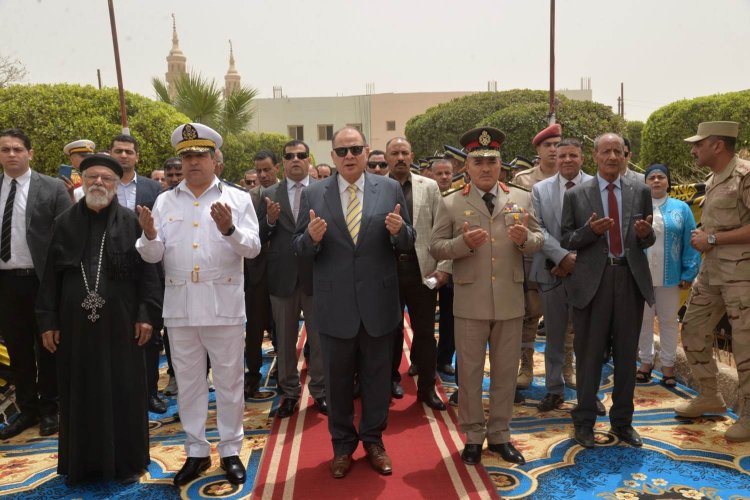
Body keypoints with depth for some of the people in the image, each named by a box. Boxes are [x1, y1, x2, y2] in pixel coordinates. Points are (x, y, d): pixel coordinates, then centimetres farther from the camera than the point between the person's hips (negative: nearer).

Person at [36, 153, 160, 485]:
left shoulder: (131, 222, 0)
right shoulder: (64, 223, 6)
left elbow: (147, 270, -3)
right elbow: (51, 275, 7)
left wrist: (146, 313, -9)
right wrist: (47, 320, 3)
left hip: (119, 323, -2)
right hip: (75, 323, 2)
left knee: (123, 391, 6)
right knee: (79, 393, 11)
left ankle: (126, 460, 21)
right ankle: (82, 462, 26)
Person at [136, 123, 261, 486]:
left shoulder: (238, 198, 1)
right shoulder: (165, 201, 8)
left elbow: (252, 248, -8)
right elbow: (153, 255, 3)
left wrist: (229, 229, -26)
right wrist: (150, 236, -18)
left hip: (224, 304, -2)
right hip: (179, 306, 3)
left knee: (229, 381, 8)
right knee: (188, 382, 13)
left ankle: (230, 450, 25)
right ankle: (196, 452, 29)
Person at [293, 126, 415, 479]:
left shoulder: (390, 189, 0)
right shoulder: (313, 194, 0)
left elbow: (407, 244, 1)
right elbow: (300, 249, -1)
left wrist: (399, 231, -21)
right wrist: (312, 237, -23)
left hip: (378, 302, 1)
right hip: (334, 304, 0)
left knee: (377, 377, 15)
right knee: (337, 380, 14)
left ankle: (373, 441, 37)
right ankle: (343, 445, 35)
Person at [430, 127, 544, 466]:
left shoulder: (521, 199, 5)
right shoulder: (450, 204, -1)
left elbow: (538, 241, 6)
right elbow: (436, 247, -3)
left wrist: (524, 238, -16)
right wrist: (463, 242, -21)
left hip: (510, 301, 2)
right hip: (470, 302, -2)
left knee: (506, 371, 13)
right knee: (470, 371, 9)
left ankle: (500, 434, 30)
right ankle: (473, 435, 26)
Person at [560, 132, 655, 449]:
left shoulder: (640, 192, 8)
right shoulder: (575, 195, 1)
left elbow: (648, 241, 11)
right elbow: (566, 241, 0)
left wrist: (645, 234, -12)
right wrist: (591, 230, -17)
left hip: (631, 279, 3)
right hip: (592, 281, -2)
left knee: (626, 354, 12)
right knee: (589, 355, 6)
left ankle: (622, 421, 29)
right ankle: (584, 421, 23)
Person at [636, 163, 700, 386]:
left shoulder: (681, 208, 3)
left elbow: (690, 243, 0)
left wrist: (689, 273, -5)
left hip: (670, 276, 0)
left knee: (669, 320, 10)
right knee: (643, 320, 11)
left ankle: (668, 365, 22)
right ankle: (646, 362, 24)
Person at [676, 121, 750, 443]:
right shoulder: (713, 180, 14)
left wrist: (712, 239, -16)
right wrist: (701, 236, 7)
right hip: (710, 272, 9)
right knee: (693, 331, 13)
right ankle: (709, 397, 30)